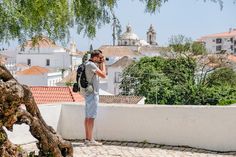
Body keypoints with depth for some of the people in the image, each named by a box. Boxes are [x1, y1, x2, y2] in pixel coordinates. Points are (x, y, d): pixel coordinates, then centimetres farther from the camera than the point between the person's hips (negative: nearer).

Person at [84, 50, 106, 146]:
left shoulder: (89, 64, 16)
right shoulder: (91, 65, -14)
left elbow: (100, 74, 23)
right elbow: (103, 75, -18)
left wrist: (101, 64, 14)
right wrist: (103, 63, -6)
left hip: (89, 93, 10)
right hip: (92, 93, -10)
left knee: (88, 117, 10)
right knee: (91, 117, -9)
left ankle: (87, 139, 13)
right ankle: (90, 140, -8)